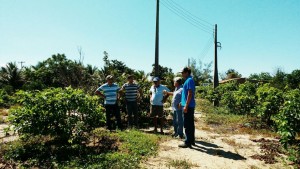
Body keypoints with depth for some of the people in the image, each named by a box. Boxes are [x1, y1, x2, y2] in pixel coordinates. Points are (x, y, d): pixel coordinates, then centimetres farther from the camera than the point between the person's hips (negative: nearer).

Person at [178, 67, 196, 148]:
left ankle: (187, 142, 2)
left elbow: (190, 94, -21)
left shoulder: (189, 80, -14)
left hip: (188, 106, -10)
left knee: (187, 125, -4)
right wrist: (182, 102, 23)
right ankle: (192, 140, 24)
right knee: (190, 124, 15)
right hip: (190, 106, 10)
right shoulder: (189, 80, 16)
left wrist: (186, 106, -21)